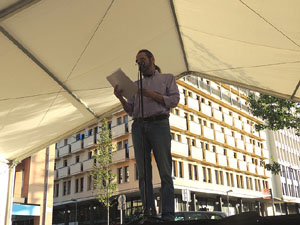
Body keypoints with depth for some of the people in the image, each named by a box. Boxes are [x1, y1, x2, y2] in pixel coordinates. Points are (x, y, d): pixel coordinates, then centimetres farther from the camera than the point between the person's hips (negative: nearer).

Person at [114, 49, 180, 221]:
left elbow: (174, 100, 2)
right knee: (144, 174, -3)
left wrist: (151, 94, -7)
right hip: (139, 127, 4)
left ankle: (168, 215, -9)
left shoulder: (167, 78, 17)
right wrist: (121, 98, 0)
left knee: (165, 172, -8)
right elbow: (131, 111, 18)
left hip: (159, 124, -3)